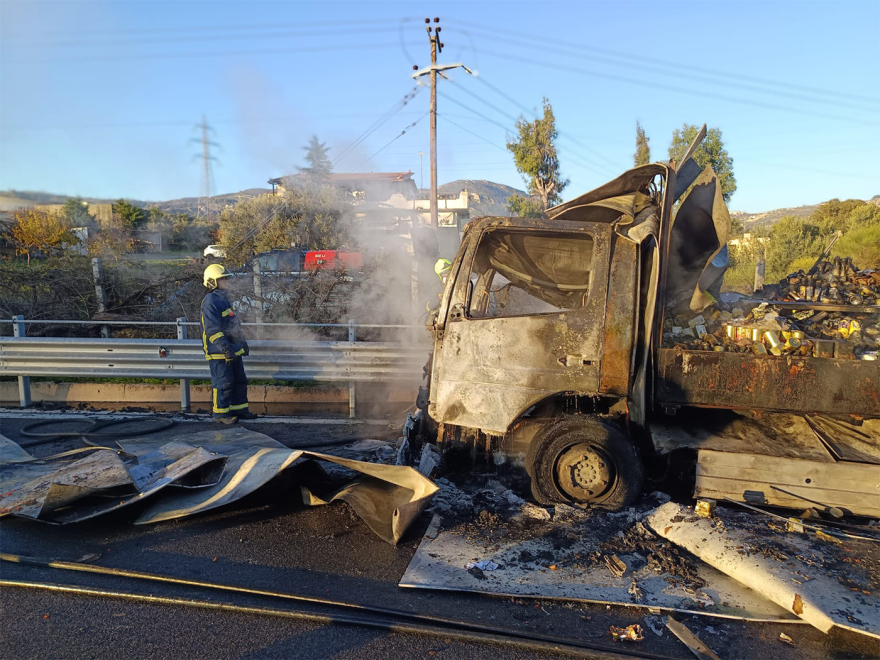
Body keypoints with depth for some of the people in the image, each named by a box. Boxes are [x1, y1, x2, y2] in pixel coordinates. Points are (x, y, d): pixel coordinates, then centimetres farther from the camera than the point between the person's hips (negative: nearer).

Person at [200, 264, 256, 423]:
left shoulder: (224, 299, 17)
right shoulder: (211, 302, -15)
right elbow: (212, 329, -22)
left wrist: (243, 343, 27)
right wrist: (225, 347, -27)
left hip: (233, 350, 10)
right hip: (219, 352, -10)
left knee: (239, 381, 15)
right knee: (223, 383, -4)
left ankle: (238, 409, 25)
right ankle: (220, 413, 7)